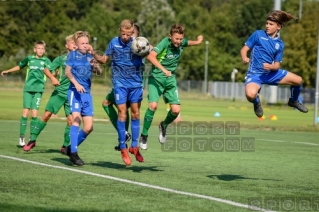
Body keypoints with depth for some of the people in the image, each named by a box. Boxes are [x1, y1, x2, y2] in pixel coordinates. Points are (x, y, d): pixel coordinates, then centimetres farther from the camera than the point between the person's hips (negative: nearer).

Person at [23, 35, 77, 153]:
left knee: (71, 120, -6)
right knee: (47, 114, -6)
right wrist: (53, 78, -17)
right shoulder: (61, 58, 2)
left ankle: (65, 146, 9)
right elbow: (47, 69, 2)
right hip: (59, 91, -1)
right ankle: (32, 140, 5)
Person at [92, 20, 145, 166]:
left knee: (135, 113, 7)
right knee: (122, 114, -6)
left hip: (136, 83, 1)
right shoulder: (114, 43, -1)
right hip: (120, 83, -1)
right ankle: (123, 149, 0)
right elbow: (104, 59, 7)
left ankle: (134, 146, 19)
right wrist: (94, 55, -12)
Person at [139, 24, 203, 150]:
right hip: (156, 78, -5)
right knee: (153, 105, -23)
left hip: (170, 79, 5)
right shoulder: (165, 43, -18)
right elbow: (151, 56, -34)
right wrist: (163, 70, -42)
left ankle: (164, 125, 25)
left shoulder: (181, 43, -1)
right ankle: (144, 136, -8)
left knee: (176, 110, -8)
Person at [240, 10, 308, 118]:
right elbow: (244, 49, -6)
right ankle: (257, 103, 4)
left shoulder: (280, 44, 4)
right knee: (250, 94, -37)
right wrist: (244, 58, -28)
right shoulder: (258, 34, -6)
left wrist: (271, 67, -23)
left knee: (298, 80, 2)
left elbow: (277, 65, 0)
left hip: (271, 72, 4)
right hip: (255, 73, -4)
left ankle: (293, 101, 36)